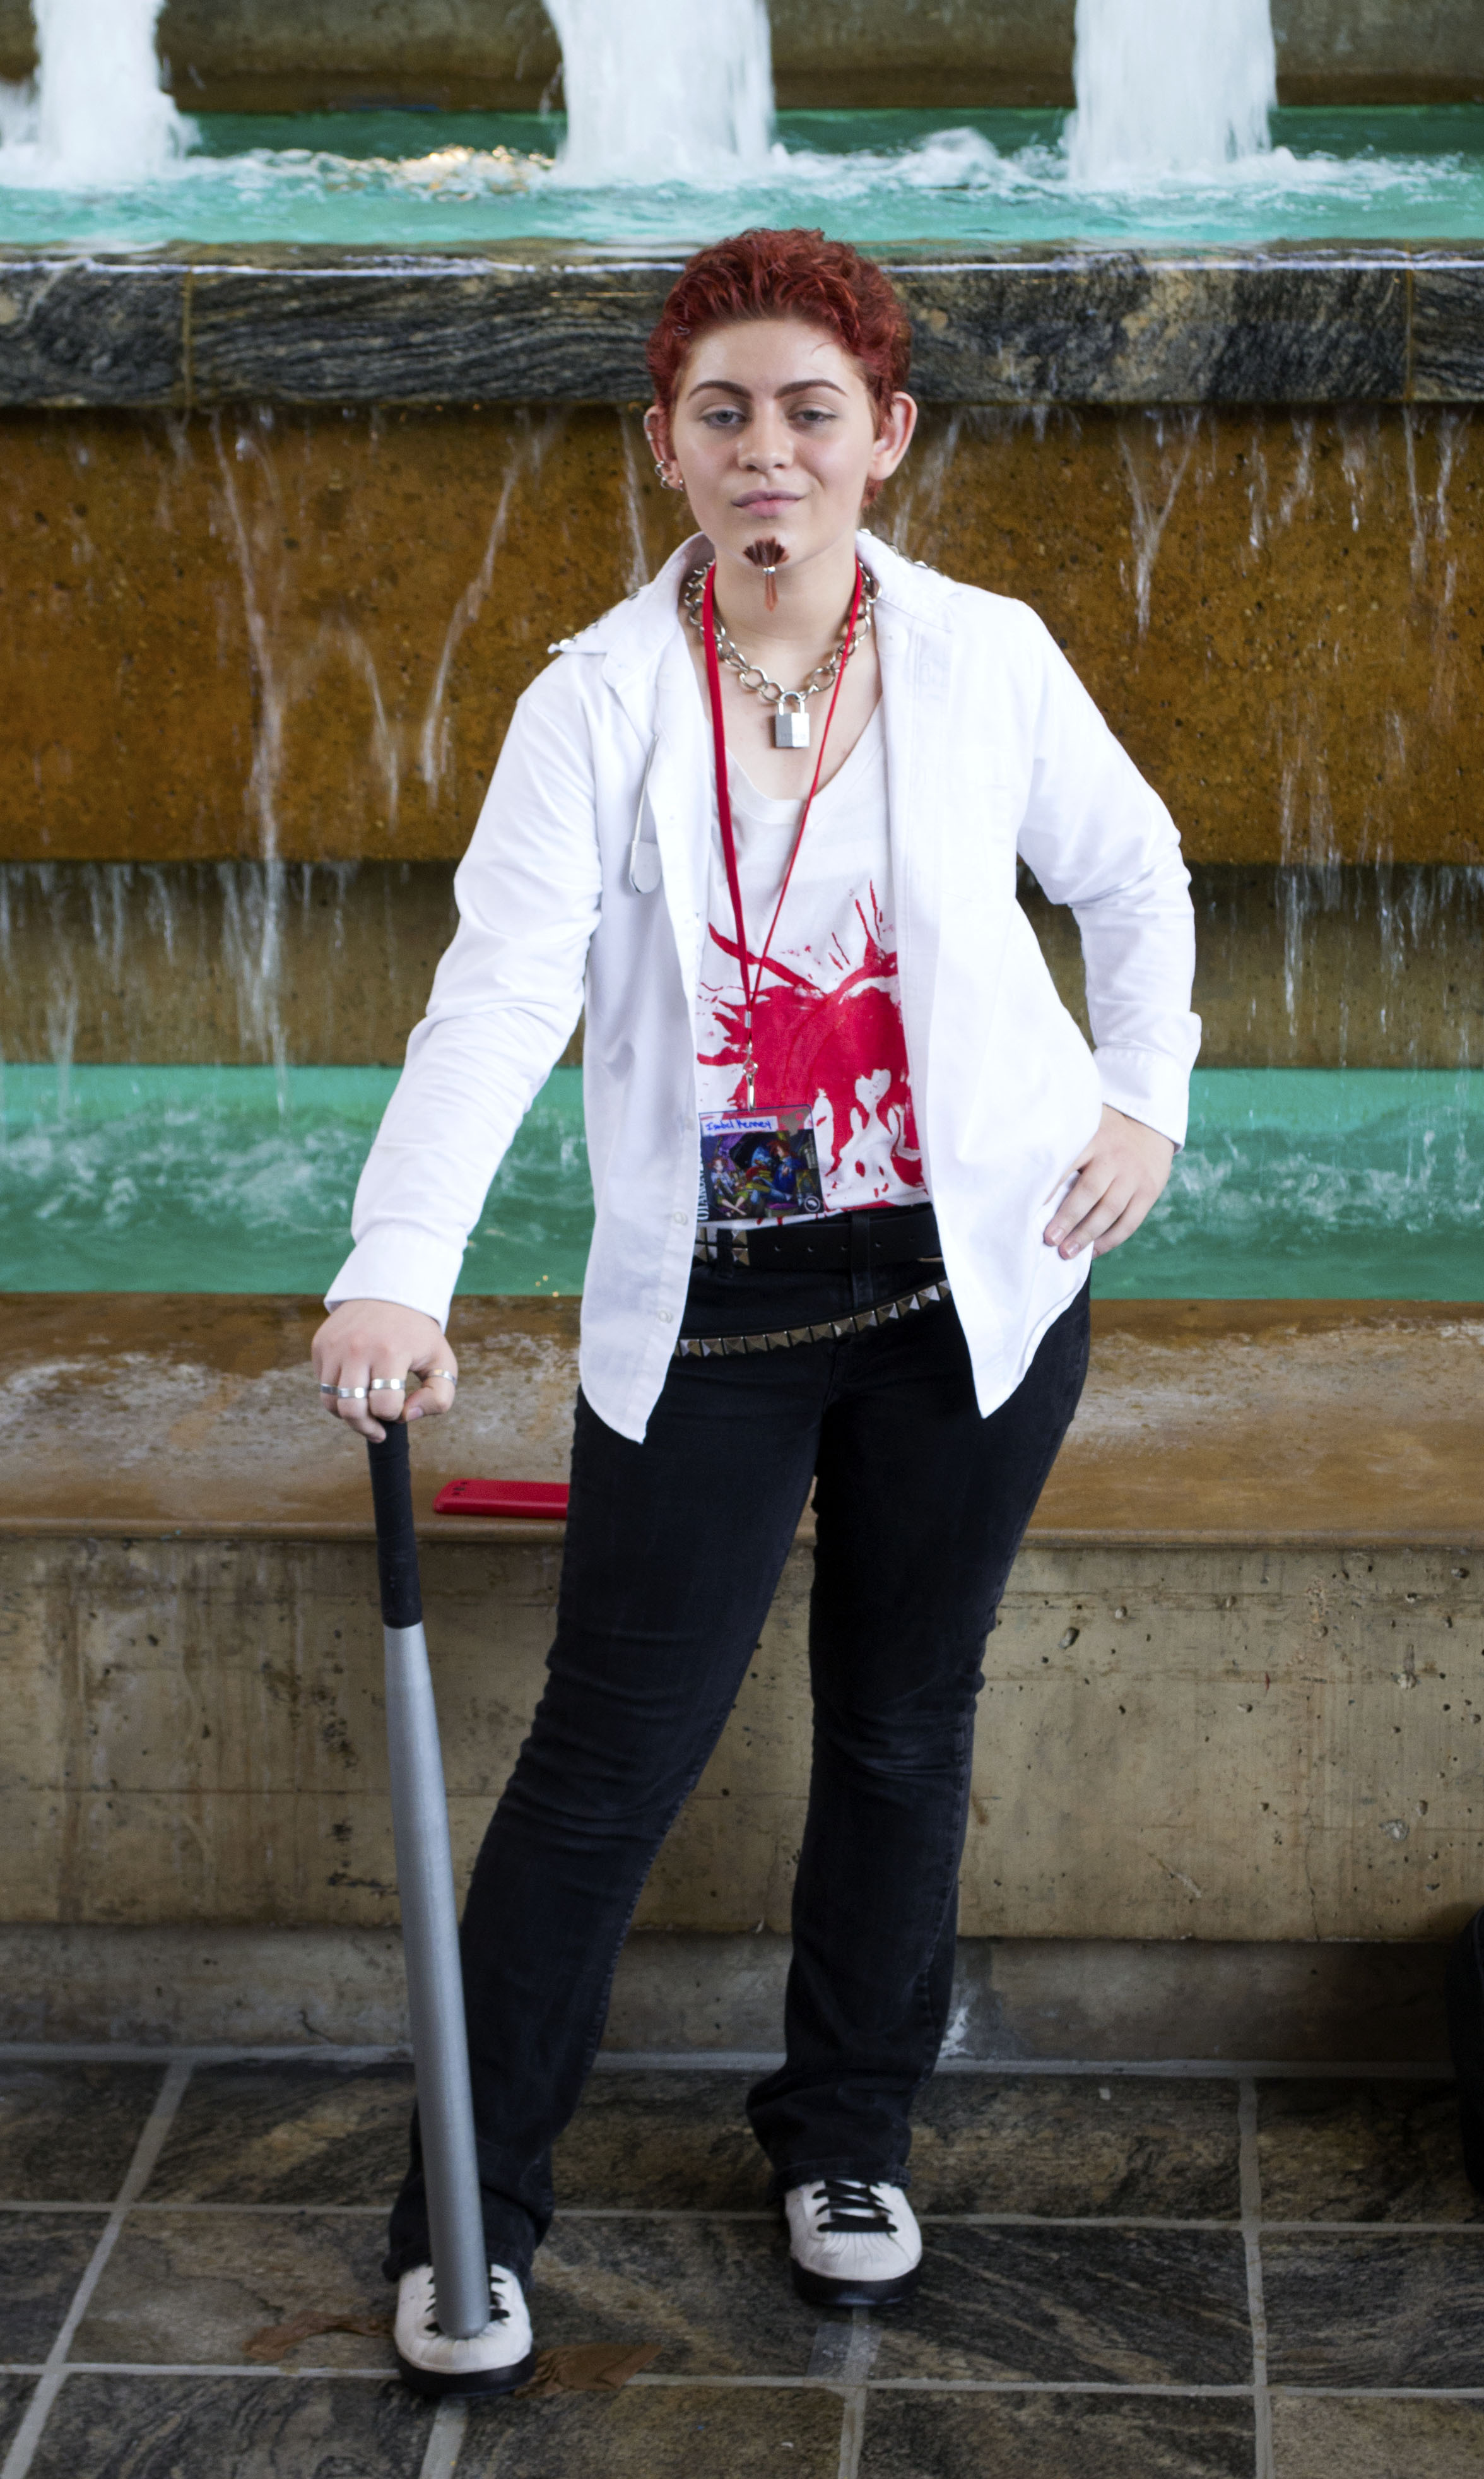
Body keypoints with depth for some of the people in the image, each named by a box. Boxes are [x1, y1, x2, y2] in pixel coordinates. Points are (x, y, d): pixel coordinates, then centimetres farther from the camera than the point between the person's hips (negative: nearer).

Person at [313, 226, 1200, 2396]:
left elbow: (1134, 872, 15)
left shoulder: (988, 662, -4)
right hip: (708, 1301, -2)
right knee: (612, 1750, -1)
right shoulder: (599, 706, -10)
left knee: (904, 1725, 13)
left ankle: (847, 2132, 34)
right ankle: (473, 2210, 13)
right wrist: (396, 1279, -34)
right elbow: (498, 996, -21)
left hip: (974, 1275, 2)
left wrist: (1146, 1097, 4)